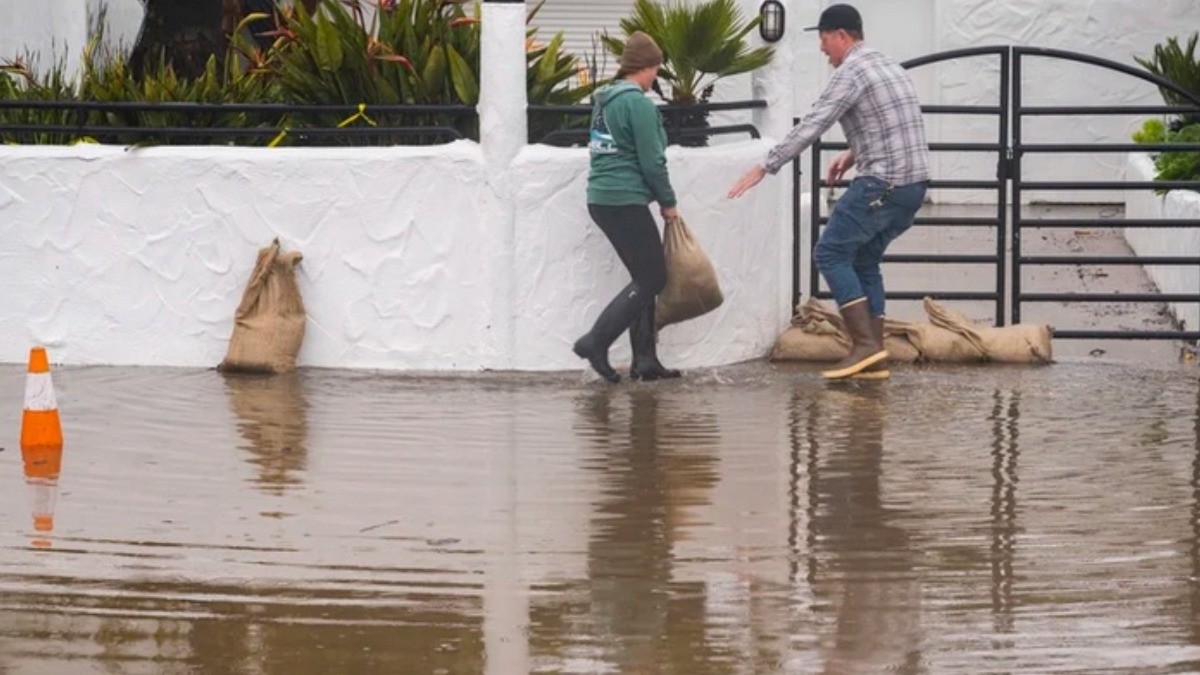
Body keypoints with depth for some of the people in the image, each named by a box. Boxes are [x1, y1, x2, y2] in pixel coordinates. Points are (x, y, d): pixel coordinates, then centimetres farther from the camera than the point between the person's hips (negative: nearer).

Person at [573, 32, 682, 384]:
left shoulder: (605, 99, 14)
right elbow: (651, 161, -14)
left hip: (602, 198, 9)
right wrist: (668, 202, 0)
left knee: (645, 277, 14)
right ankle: (596, 342, -9)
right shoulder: (638, 103, -14)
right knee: (652, 278, -2)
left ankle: (645, 360, 13)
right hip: (626, 202, -9)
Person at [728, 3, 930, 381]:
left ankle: (865, 343, -12)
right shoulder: (888, 67, 19)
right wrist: (854, 155, 22)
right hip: (913, 183, 9)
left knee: (831, 253, -4)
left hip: (883, 184, -9)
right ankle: (874, 360, 8)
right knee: (864, 260, 14)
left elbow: (811, 126, -15)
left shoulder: (852, 72, -9)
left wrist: (764, 168, -13)